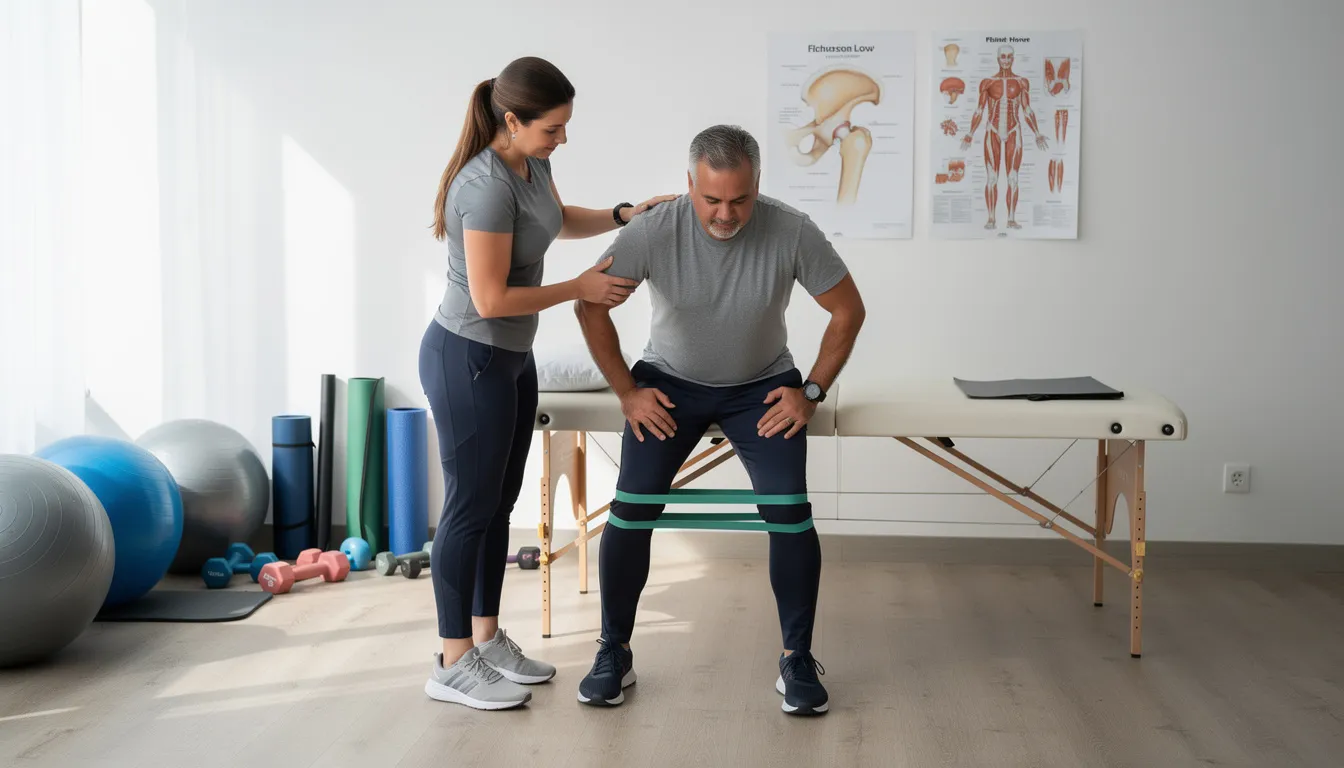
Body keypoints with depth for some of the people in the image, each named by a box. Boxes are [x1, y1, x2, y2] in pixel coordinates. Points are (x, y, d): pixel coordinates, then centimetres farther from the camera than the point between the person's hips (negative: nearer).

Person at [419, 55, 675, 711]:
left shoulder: (531, 163, 3)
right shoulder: (487, 186, -25)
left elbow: (561, 220, 24)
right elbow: (491, 298, -24)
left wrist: (624, 215, 8)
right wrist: (580, 289, -15)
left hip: (511, 356, 9)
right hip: (468, 360, -9)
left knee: (500, 502, 14)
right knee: (471, 506, -1)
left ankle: (487, 639, 27)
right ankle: (453, 665, 11)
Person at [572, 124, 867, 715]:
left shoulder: (792, 233, -23)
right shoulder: (653, 232, -23)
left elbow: (848, 311, -9)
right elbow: (590, 305, -10)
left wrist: (812, 391, -10)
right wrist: (626, 392, -8)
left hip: (761, 385, 0)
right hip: (669, 382, 0)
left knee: (790, 512, -15)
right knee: (632, 509, -12)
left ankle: (798, 660, 3)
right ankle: (614, 654, 6)